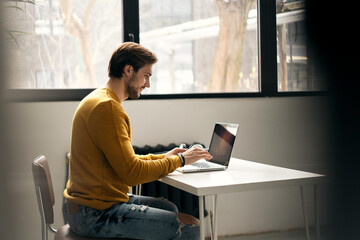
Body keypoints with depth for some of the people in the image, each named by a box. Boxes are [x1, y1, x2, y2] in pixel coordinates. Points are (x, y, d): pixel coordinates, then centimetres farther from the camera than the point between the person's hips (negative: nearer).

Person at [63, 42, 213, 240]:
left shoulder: (99, 99, 14)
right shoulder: (107, 107, -19)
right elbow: (132, 173, -22)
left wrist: (163, 157, 14)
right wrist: (179, 160, -10)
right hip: (94, 215, -11)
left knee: (169, 209, 22)